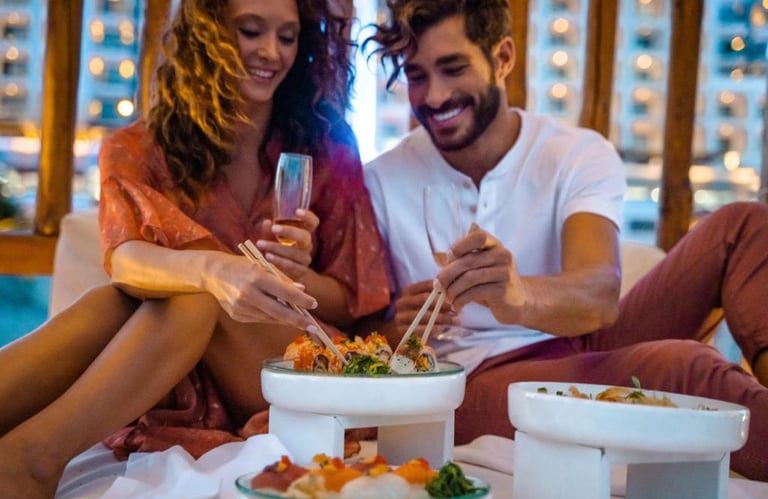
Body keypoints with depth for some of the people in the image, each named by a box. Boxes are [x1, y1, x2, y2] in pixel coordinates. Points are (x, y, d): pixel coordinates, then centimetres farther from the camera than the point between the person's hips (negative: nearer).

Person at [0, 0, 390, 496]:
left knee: (197, 295, -29)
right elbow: (125, 259, -20)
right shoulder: (138, 151, 0)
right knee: (117, 300, -30)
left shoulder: (326, 148, 2)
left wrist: (297, 277, -21)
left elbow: (354, 303, 3)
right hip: (176, 395, 1)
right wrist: (212, 267, -43)